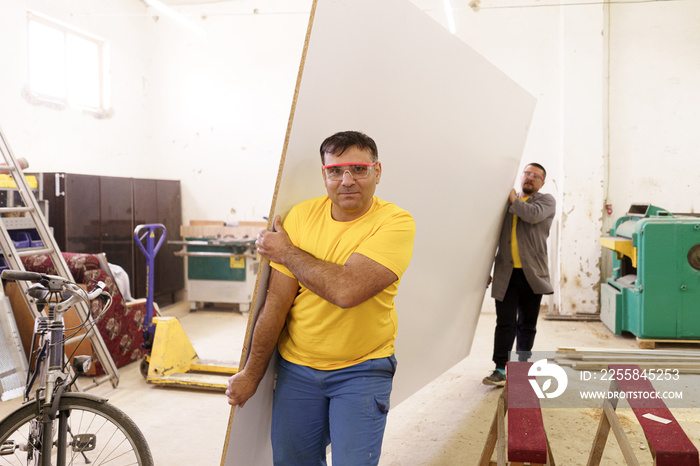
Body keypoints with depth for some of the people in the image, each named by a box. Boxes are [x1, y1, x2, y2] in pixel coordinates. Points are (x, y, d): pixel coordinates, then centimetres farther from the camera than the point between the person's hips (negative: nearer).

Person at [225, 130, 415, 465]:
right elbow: (276, 303, -4)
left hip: (362, 369, -3)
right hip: (297, 365, 4)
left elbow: (345, 290, -32)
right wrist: (251, 374, 0)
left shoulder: (395, 223, -17)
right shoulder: (301, 216, -6)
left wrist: (286, 252, -17)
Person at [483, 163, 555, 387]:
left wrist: (513, 201, -3)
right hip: (506, 273, 1)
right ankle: (500, 369, -2)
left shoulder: (546, 200, 7)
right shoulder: (506, 201, 15)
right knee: (505, 322, -5)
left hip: (532, 273, -1)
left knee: (527, 324, 9)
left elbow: (533, 215, -18)